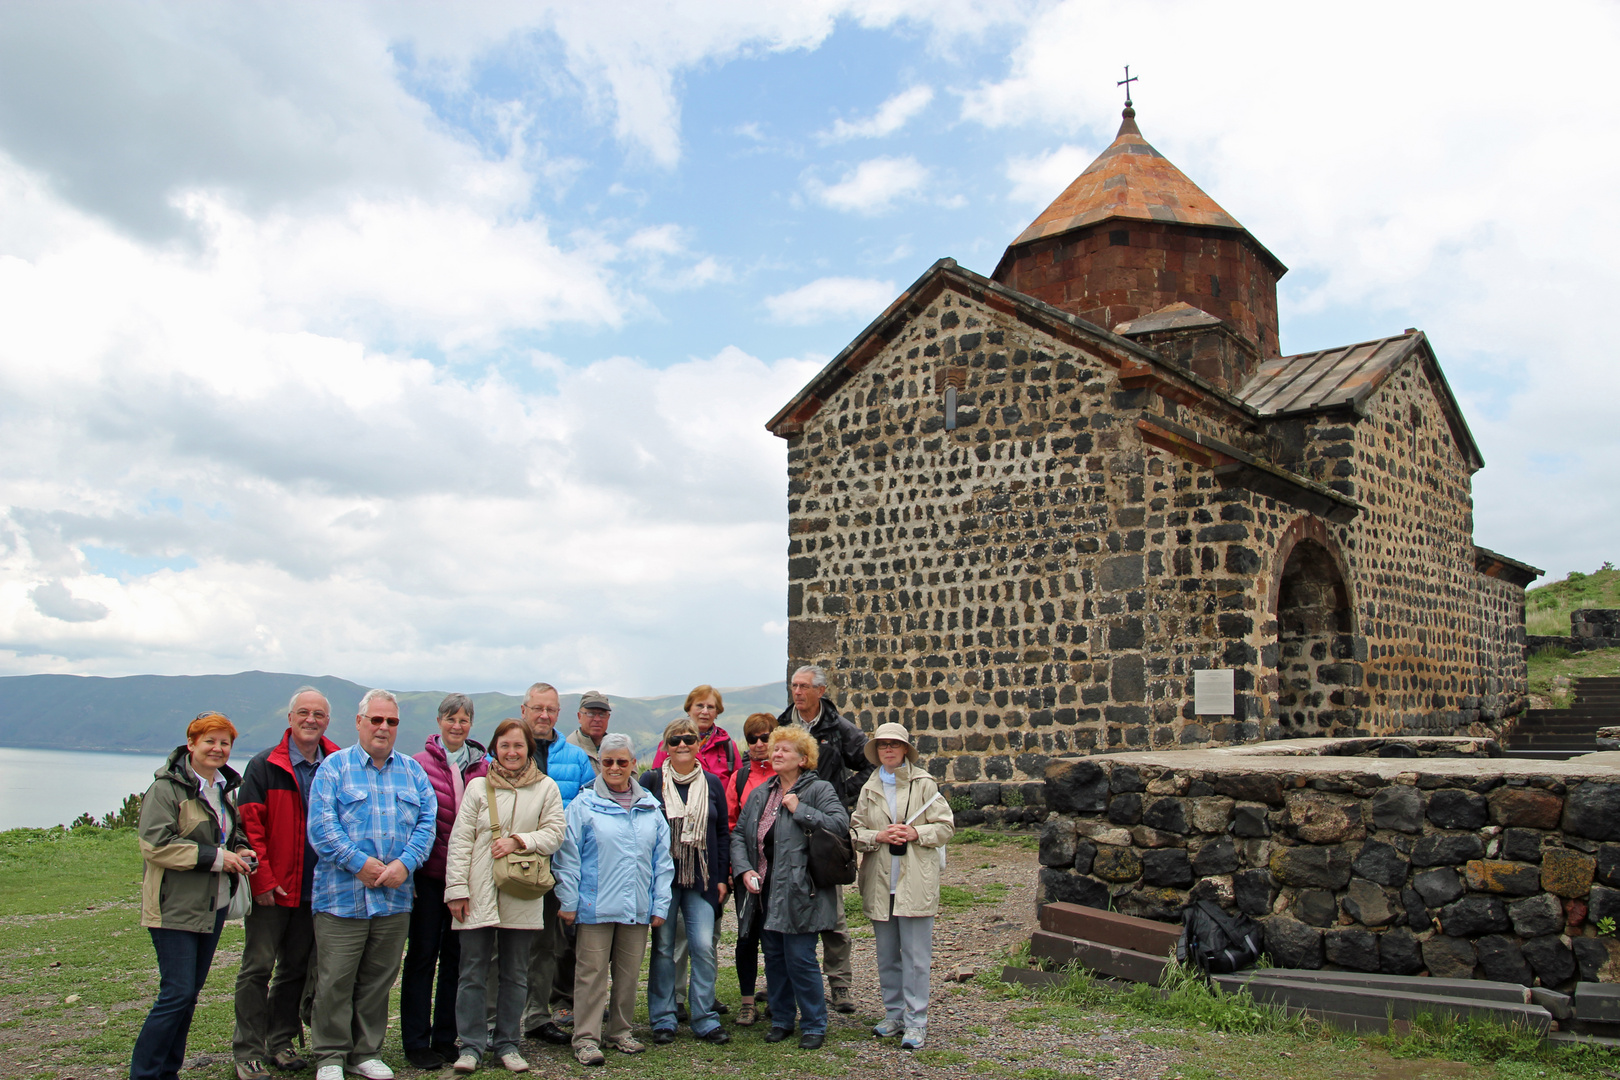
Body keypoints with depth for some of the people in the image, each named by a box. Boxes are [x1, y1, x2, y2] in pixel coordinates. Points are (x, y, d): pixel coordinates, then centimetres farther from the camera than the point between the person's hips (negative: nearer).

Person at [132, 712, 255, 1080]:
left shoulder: (224, 787, 14)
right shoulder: (167, 788, -11)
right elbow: (155, 845, -19)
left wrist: (241, 850, 5)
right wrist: (215, 857, -20)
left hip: (213, 907, 8)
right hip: (176, 908, -8)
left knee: (189, 993, 12)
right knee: (177, 994, -9)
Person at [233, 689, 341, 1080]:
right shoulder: (264, 767, -5)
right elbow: (249, 826, -9)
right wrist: (262, 880, -15)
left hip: (315, 888, 4)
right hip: (272, 890, -4)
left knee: (296, 968, 13)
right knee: (258, 967, 0)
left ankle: (281, 1043, 25)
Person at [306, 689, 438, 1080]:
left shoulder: (412, 770, 12)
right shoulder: (334, 766, 1)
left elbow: (427, 822, 6)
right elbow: (321, 824, -9)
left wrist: (405, 863, -10)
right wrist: (358, 863, -16)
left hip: (395, 897, 3)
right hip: (342, 896, -3)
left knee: (379, 979, 11)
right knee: (335, 980, 0)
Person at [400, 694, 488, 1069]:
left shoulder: (481, 767, 5)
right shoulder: (420, 764, -5)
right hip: (429, 871, -3)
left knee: (456, 954, 11)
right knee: (422, 954, 3)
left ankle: (445, 1038, 22)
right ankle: (416, 1043, 13)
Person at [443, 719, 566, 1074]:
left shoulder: (546, 788, 4)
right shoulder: (478, 787, 4)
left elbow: (555, 833, 1)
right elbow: (460, 841, 2)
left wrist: (519, 841, -13)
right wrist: (456, 889, -4)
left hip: (522, 898, 1)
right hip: (479, 896, 0)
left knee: (515, 975, 9)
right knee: (473, 973, 3)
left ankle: (507, 1044, 20)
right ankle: (471, 1046, 13)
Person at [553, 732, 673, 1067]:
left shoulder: (650, 808, 9)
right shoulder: (583, 805, -1)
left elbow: (662, 860, 11)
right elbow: (567, 857, -3)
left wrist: (660, 904, 5)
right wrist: (568, 901, -8)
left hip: (637, 909, 4)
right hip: (596, 907, -4)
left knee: (629, 974, 12)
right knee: (592, 973, 0)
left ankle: (620, 1032, 25)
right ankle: (586, 1039, 9)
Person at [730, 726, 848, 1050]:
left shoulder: (819, 790, -3)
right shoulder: (760, 794, 13)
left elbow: (841, 823, -17)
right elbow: (738, 834, 12)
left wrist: (800, 810, -17)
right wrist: (744, 869, -4)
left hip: (799, 893, -6)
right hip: (764, 892, 6)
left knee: (800, 959, -5)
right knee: (773, 959, 12)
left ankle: (814, 1025, 10)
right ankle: (781, 1020, 27)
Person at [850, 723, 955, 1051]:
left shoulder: (924, 784, 2)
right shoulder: (869, 789, 11)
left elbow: (946, 826, 1)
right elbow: (855, 832, 8)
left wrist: (916, 833, -13)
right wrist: (880, 836, -10)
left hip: (915, 882, -3)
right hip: (879, 882, 4)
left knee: (916, 956, -2)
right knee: (887, 955, 11)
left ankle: (916, 1022, 5)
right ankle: (894, 1015, 23)